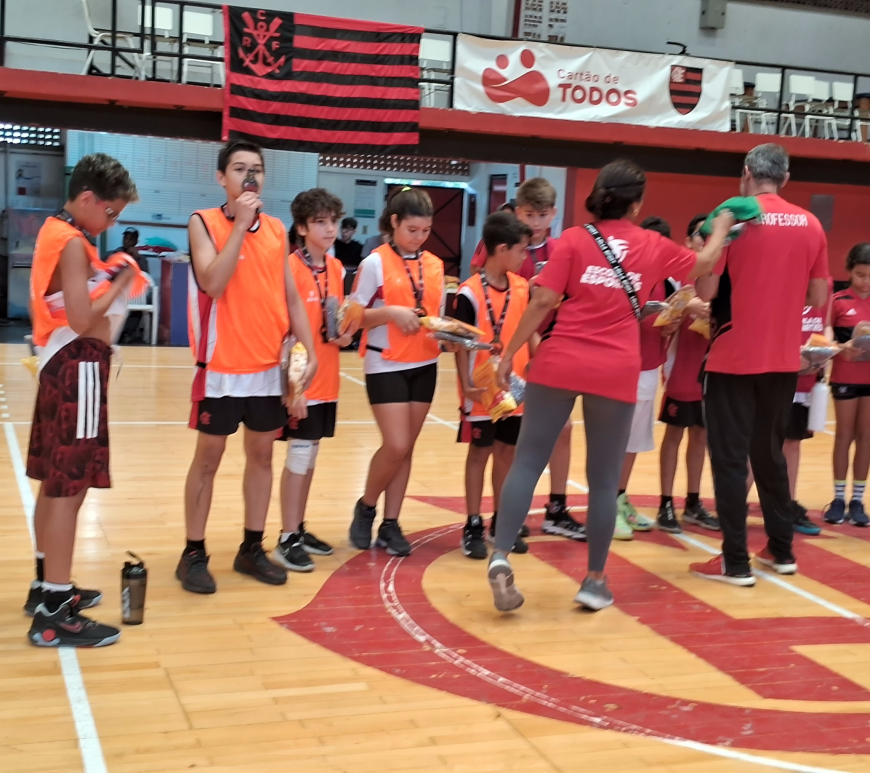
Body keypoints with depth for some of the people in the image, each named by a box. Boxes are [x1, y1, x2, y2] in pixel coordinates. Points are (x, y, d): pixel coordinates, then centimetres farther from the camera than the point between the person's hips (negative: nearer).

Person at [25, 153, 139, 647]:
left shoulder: (56, 233, 14)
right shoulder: (73, 243, -16)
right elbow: (83, 320, -23)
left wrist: (106, 279, 4)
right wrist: (120, 284, -11)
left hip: (62, 366, 10)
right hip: (78, 369, -10)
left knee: (56, 482, 16)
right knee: (70, 487, -9)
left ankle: (48, 587, 28)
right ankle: (54, 614, -7)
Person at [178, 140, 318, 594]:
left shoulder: (276, 230, 9)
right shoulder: (203, 223, -5)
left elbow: (291, 297, 11)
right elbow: (213, 283, -21)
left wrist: (309, 352, 1)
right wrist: (239, 224, -19)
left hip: (270, 366, 5)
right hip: (222, 366, -5)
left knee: (261, 455, 11)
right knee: (208, 458, 3)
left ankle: (252, 548, 23)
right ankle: (193, 554, 14)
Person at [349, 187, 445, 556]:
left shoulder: (435, 265, 7)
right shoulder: (375, 263, -7)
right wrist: (390, 312, -22)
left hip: (424, 365, 5)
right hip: (386, 365, -5)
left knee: (406, 448, 7)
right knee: (396, 446, -11)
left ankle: (390, 524, 16)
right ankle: (366, 508, 13)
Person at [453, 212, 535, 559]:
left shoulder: (523, 288, 3)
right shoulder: (470, 293, -14)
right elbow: (461, 344, -12)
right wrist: (467, 385, -20)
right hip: (483, 390, -5)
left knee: (508, 452, 12)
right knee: (480, 452, 5)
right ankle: (473, 526, 14)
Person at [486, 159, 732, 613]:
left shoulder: (573, 240, 3)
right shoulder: (654, 246, 9)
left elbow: (543, 303, -5)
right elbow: (704, 263, 28)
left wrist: (510, 353, 2)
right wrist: (721, 228, 45)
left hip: (558, 365, 0)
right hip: (616, 373, 1)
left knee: (527, 462, 4)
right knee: (604, 479, 9)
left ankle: (500, 557, -10)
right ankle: (595, 580, 16)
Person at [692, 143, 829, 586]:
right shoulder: (810, 225, 3)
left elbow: (706, 291, -12)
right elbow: (818, 298, 7)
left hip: (733, 358, -5)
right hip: (784, 360, 5)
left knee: (729, 457, 2)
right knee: (769, 453, 18)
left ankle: (735, 563, 3)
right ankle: (781, 551, 25)